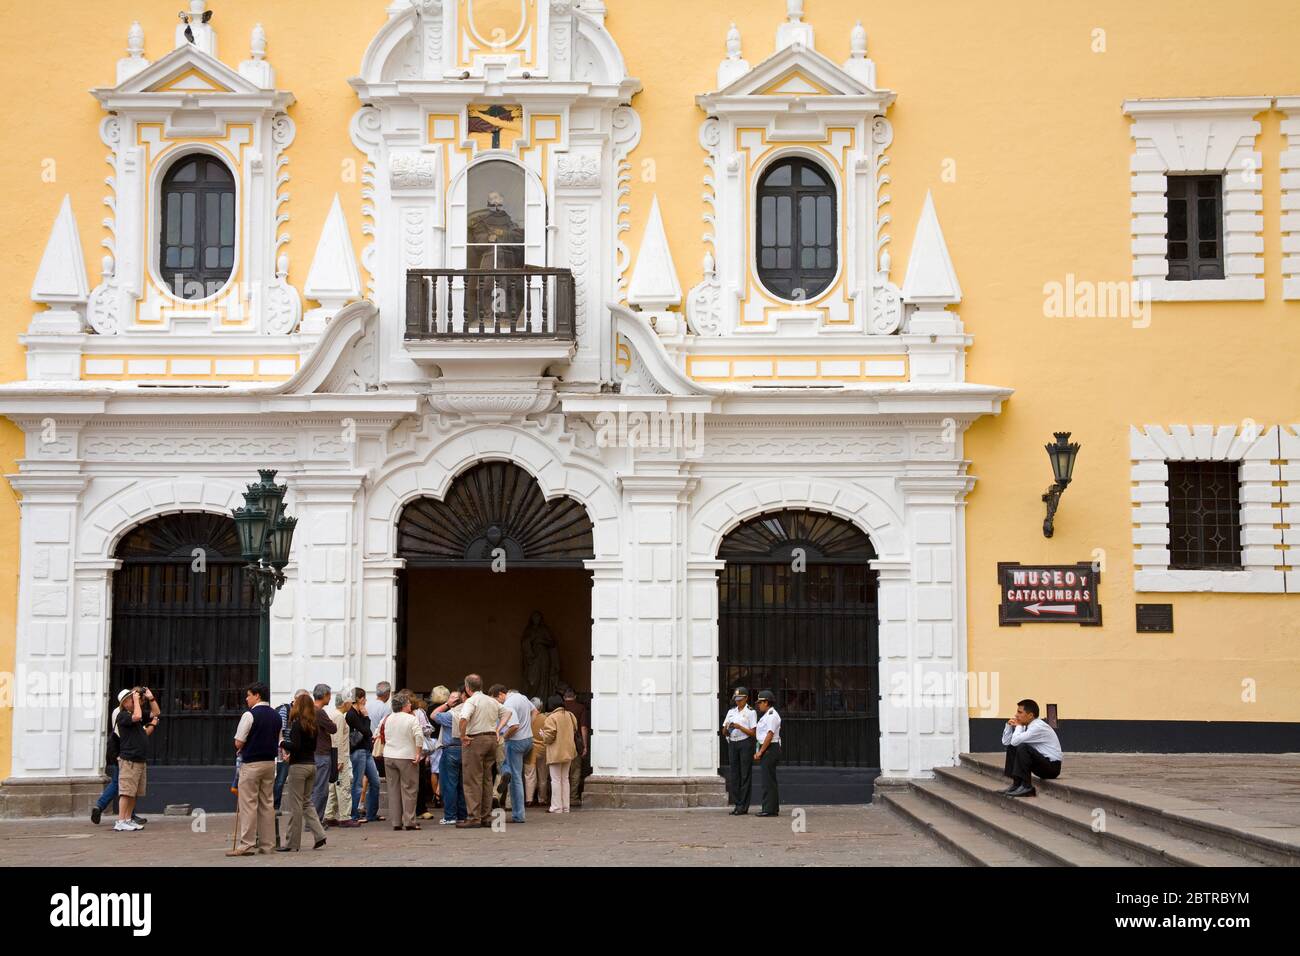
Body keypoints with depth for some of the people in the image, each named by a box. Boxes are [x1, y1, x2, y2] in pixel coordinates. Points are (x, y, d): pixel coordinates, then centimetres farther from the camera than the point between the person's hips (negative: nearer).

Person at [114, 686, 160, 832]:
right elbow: (136, 717, -26)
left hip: (140, 760, 9)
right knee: (126, 792, -12)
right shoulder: (122, 715, -8)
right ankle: (120, 821, -12)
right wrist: (136, 699, -14)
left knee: (135, 793, 9)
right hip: (128, 760, -9)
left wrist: (151, 698, 9)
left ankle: (128, 820, 13)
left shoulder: (140, 714, 19)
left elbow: (155, 713, 22)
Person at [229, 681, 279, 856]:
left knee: (248, 804, -4)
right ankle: (266, 844, 12)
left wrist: (240, 749, 7)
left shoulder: (250, 715, -13)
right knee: (267, 804, 10)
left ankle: (246, 845, -5)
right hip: (270, 762, 7)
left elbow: (238, 743, -13)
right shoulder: (276, 716, 10)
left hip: (251, 764, -7)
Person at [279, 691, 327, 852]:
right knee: (307, 802, 17)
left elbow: (295, 746, -21)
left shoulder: (297, 723, -14)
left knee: (295, 805, -1)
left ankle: (293, 844, 3)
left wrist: (282, 743, -4)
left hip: (298, 766, -7)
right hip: (312, 764, 7)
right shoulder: (314, 724, 9)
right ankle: (319, 835, 7)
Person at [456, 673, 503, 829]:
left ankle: (474, 817, -7)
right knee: (487, 779, 12)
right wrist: (498, 730, 19)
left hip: (475, 740, -7)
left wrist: (463, 736, -16)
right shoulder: (493, 701, 13)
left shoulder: (471, 701, -11)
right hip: (492, 738, 7)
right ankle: (486, 816, 14)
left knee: (473, 780, -4)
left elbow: (464, 719, -28)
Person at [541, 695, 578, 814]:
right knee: (565, 779, 14)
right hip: (568, 752, 7)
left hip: (556, 754, -7)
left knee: (556, 780, -1)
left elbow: (549, 737, -19)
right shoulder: (570, 715, 6)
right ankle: (565, 807, 16)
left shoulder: (551, 718, -17)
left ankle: (556, 807, -1)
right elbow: (575, 732, 15)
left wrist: (542, 733, 1)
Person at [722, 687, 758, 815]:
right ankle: (737, 804, 9)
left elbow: (753, 733, -8)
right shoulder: (731, 712, 15)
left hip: (746, 743, -6)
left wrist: (739, 727, -18)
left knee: (745, 775, -5)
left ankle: (743, 806, -4)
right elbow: (724, 732, 15)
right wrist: (727, 727, -8)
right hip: (732, 743, 6)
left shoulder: (750, 712, -2)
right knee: (734, 774, 5)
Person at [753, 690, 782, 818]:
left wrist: (760, 752, -17)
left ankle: (769, 809, -9)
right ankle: (773, 808, 17)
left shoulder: (772, 716, -13)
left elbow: (769, 735, -19)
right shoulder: (767, 715, 18)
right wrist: (760, 753, 15)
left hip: (770, 748, -11)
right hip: (766, 750, 11)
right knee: (770, 779, 13)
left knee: (768, 779, -9)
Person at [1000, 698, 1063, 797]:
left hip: (1052, 767, -9)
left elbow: (1015, 741, -30)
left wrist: (1018, 726, -12)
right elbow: (1006, 742, 13)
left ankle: (1026, 787, -23)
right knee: (1011, 748, 8)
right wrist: (1009, 725, 0)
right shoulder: (1027, 726, 7)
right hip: (1042, 764, 9)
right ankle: (1016, 784, 2)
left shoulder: (1039, 727, -21)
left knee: (1023, 747, -28)